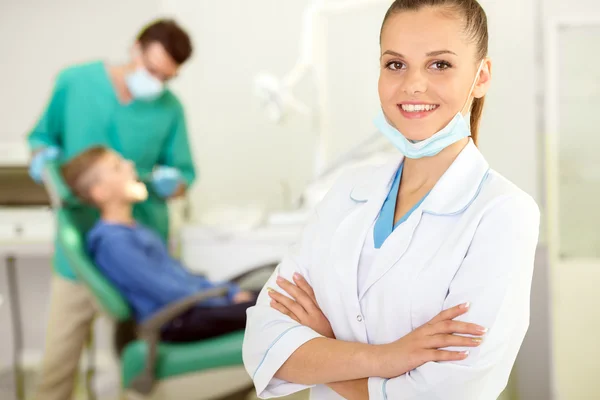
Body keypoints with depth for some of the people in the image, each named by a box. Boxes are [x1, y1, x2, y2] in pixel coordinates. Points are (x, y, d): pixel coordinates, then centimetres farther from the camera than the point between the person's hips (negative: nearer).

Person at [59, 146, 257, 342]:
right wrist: (223, 302, -12)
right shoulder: (112, 240, -15)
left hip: (196, 303, 10)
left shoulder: (139, 230, 17)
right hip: (176, 323, -10)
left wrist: (231, 292, 7)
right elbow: (164, 291, -18)